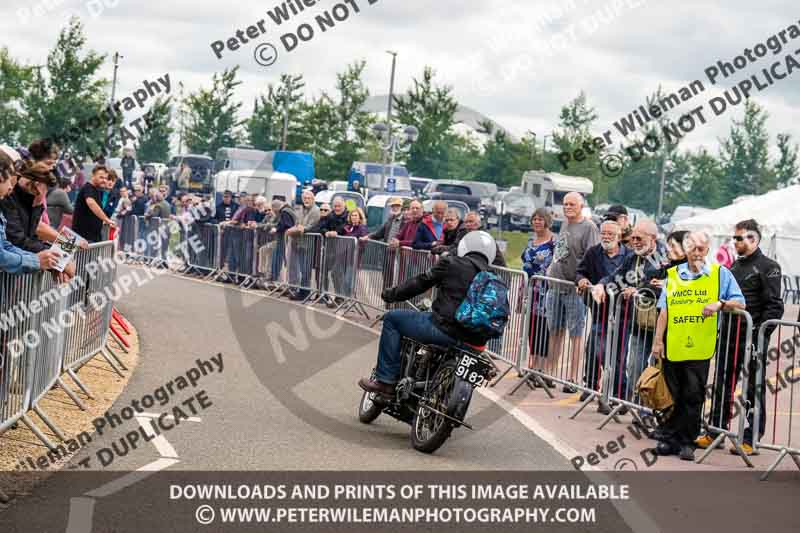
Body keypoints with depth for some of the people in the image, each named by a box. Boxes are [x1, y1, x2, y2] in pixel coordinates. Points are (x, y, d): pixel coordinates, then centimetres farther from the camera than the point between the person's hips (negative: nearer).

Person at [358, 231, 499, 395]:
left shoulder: (452, 263, -3)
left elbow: (420, 283, 4)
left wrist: (390, 294, 18)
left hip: (446, 329, -7)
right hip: (475, 338, 7)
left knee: (392, 318, 10)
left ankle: (385, 380, 6)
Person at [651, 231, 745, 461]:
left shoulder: (720, 273, 5)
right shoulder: (673, 274, 11)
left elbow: (740, 303, 4)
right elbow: (664, 311, 9)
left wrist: (720, 304, -15)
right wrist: (657, 340, 3)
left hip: (700, 348, -2)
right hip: (673, 346, 2)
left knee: (693, 396, 1)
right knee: (672, 395, 6)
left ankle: (686, 442, 9)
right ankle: (669, 440, 13)